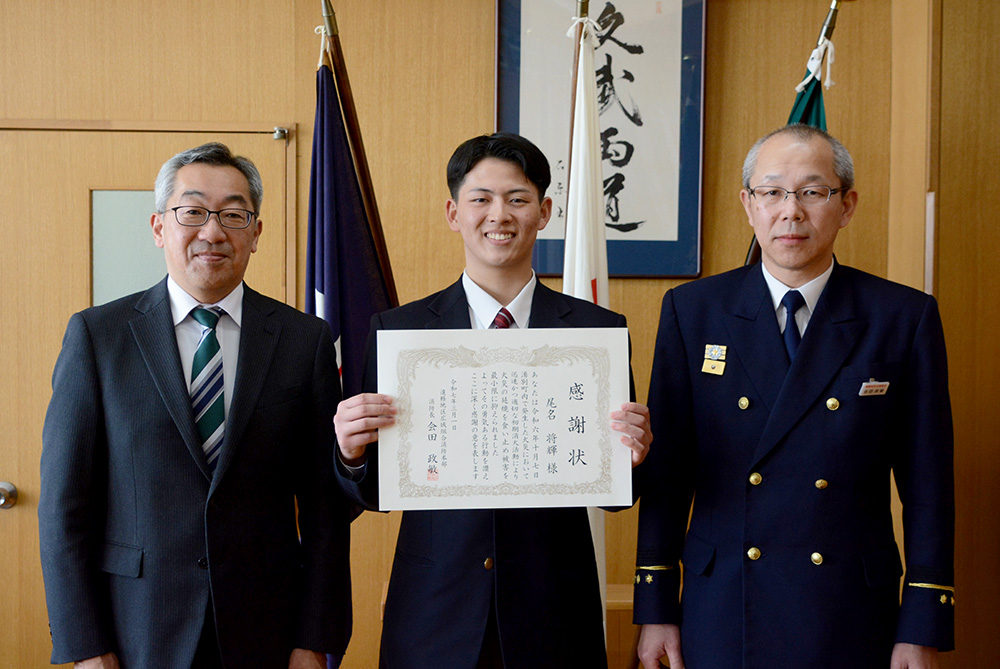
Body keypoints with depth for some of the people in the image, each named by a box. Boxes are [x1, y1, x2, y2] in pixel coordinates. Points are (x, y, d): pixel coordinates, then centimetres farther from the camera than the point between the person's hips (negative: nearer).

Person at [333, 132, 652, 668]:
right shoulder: (396, 331, 1)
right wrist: (352, 451, -19)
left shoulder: (597, 330, 0)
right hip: (434, 615, 0)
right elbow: (375, 493, 1)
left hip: (552, 618, 0)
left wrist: (627, 458, -18)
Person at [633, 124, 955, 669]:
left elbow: (927, 485, 0)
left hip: (852, 624, 0)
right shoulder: (691, 310, 1)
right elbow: (665, 470, 2)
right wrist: (655, 608, 0)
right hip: (720, 622, 1)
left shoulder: (907, 318, -1)